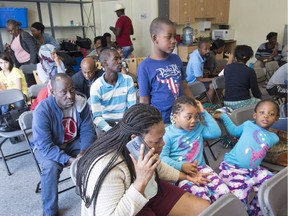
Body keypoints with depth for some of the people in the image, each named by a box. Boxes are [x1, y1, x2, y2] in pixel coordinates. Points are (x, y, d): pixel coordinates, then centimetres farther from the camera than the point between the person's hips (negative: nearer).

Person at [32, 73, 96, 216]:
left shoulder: (81, 104, -17)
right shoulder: (42, 110, -29)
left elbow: (88, 132, -14)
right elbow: (45, 146, -31)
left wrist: (83, 152, -33)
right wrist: (69, 160, -40)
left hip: (73, 142, 4)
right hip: (46, 147, -3)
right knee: (51, 166, -32)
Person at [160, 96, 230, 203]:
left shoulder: (198, 127, 14)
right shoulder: (168, 133, -4)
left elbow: (216, 132, 4)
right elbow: (162, 157, -9)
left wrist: (204, 113, 5)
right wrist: (181, 166, -23)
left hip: (201, 168, 5)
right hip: (181, 172, -5)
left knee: (224, 192, -17)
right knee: (201, 196, -31)